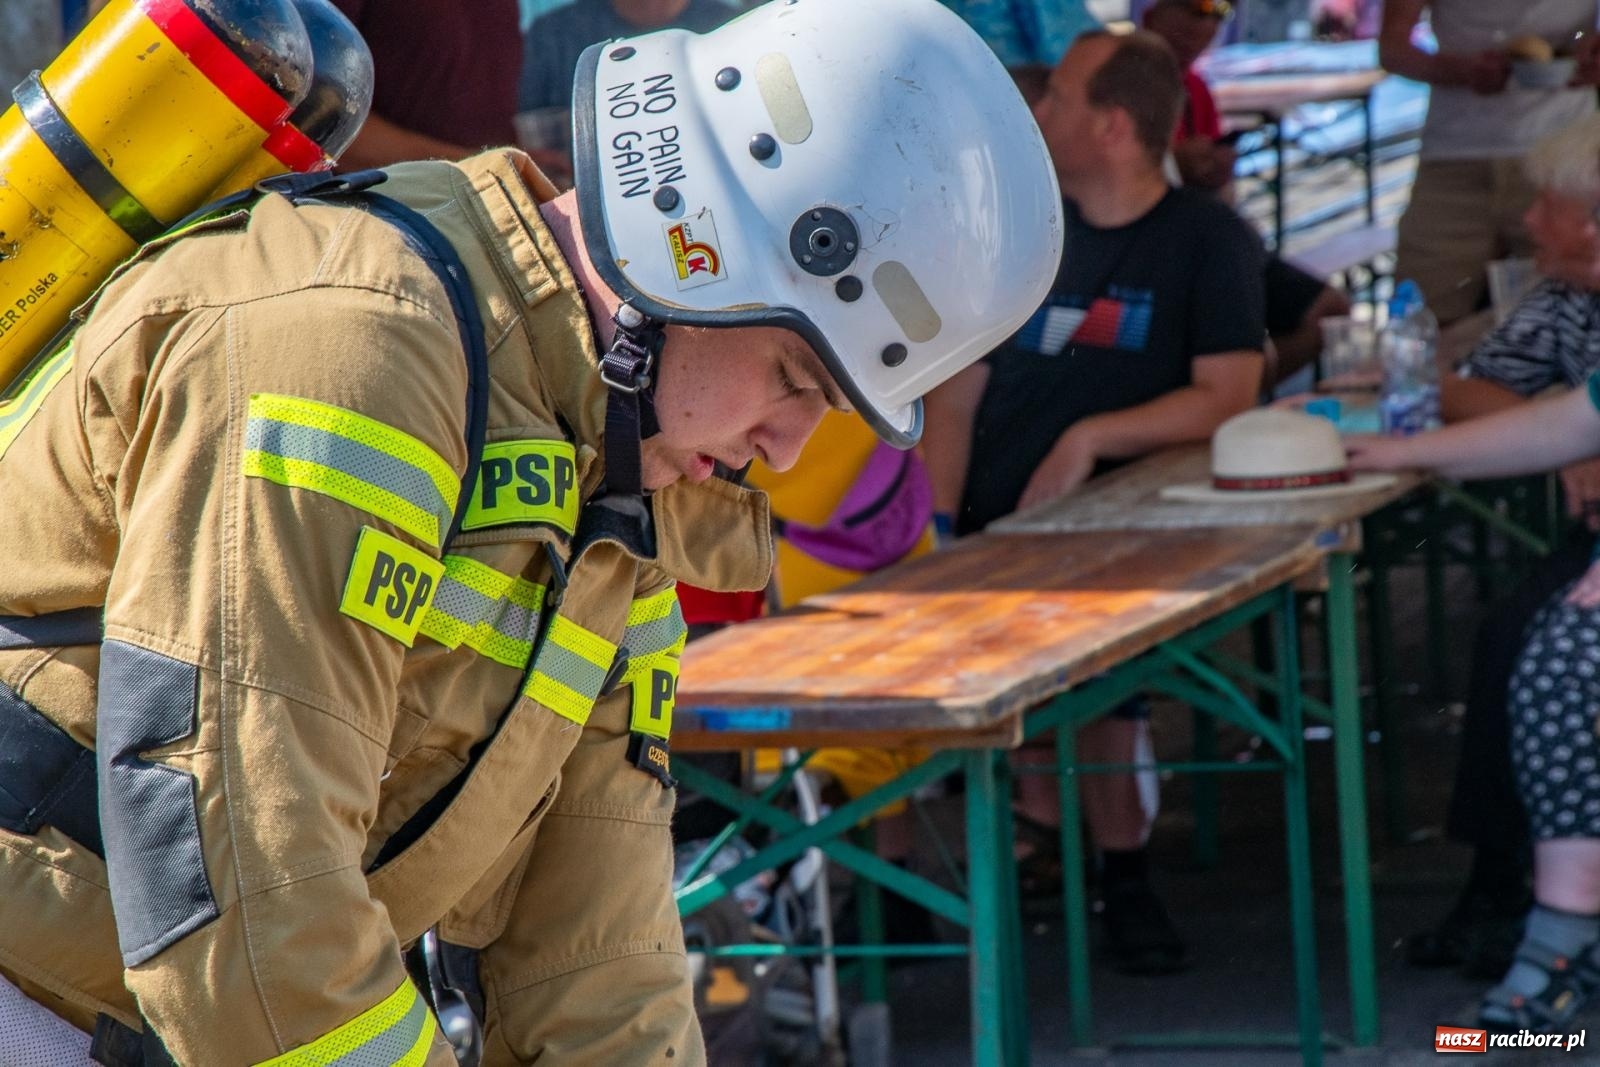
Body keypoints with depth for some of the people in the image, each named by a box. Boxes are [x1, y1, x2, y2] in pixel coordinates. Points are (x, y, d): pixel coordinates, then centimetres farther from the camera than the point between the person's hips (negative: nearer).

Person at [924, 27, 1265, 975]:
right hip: (997, 532, 4)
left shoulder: (1208, 240, 5)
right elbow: (956, 400, 14)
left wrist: (1090, 440, -17)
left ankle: (1120, 869, -13)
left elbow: (1226, 395, -7)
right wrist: (936, 528, -2)